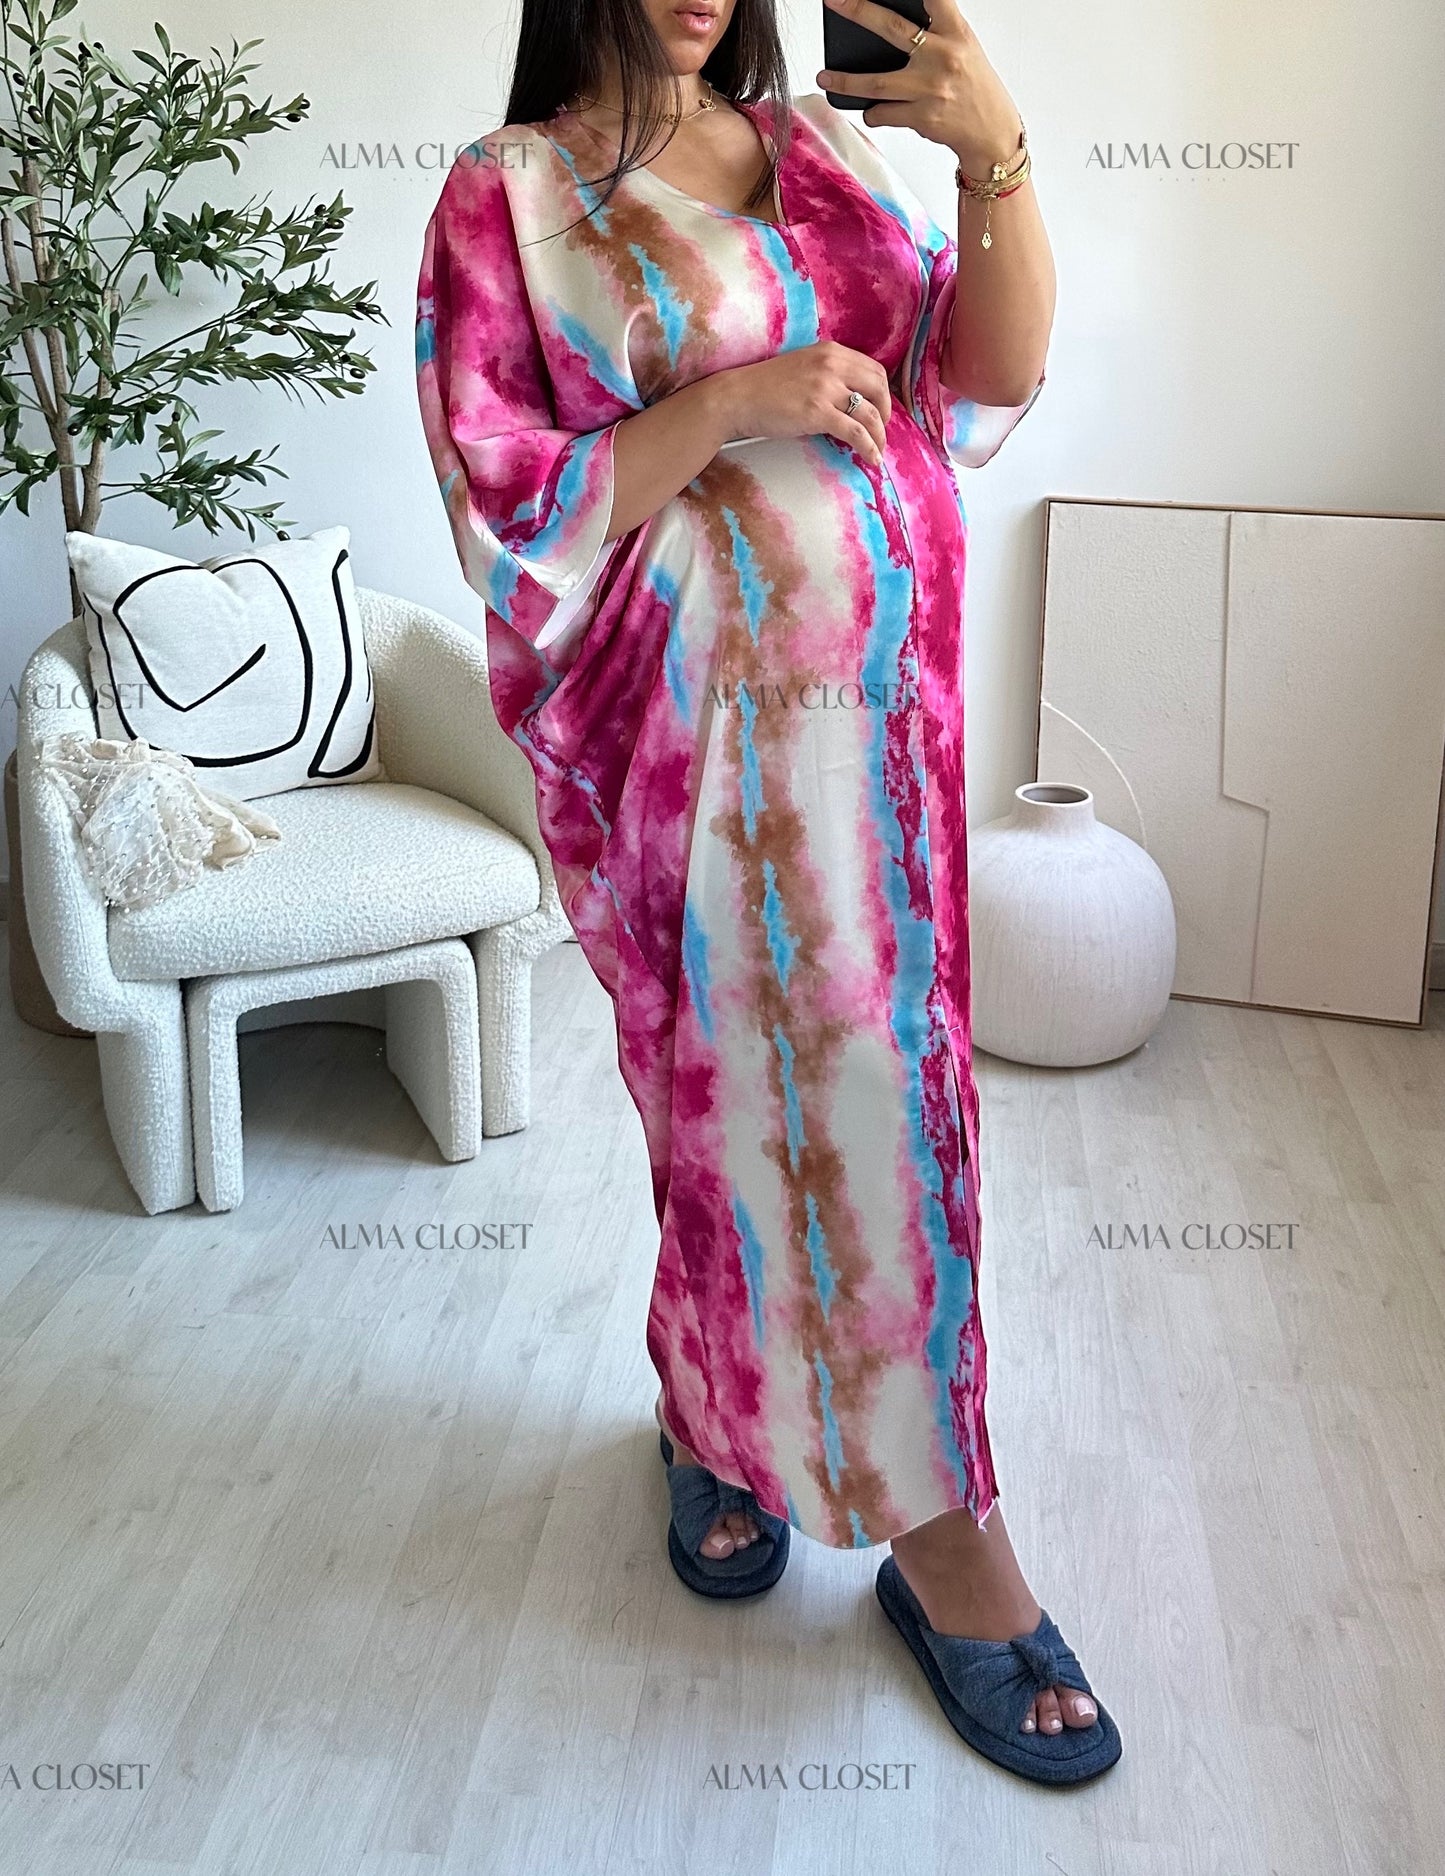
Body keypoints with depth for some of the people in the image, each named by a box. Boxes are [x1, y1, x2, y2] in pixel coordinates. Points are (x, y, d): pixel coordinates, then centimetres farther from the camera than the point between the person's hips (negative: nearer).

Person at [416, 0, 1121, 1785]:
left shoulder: (820, 145, 11)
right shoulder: (508, 195, -2)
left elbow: (988, 383, 2)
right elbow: (508, 509, -9)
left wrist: (997, 155, -13)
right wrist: (733, 400, -18)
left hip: (878, 709, 5)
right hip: (689, 735, -5)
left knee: (878, 1068, 10)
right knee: (750, 1086, 0)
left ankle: (723, 1424, 35)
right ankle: (933, 1528, 17)